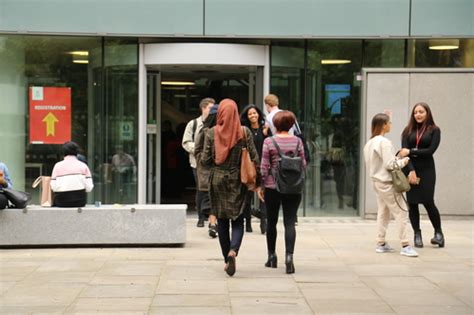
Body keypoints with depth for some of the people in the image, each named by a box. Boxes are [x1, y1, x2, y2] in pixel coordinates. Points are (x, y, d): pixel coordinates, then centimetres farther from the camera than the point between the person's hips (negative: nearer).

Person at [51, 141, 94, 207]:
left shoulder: (58, 165, 2)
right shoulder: (83, 165, 5)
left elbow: (53, 187, -5)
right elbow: (89, 187, -3)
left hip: (62, 202, -1)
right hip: (80, 203, 1)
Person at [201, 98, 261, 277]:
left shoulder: (212, 133, -6)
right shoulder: (244, 132, -5)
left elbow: (205, 160, -5)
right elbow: (254, 158, -4)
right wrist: (257, 181, 4)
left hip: (218, 180, 1)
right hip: (238, 180, 0)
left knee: (222, 221, 11)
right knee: (238, 220, 4)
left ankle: (227, 259, 15)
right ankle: (233, 251, -21)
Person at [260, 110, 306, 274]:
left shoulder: (269, 141, -6)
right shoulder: (297, 141, 0)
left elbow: (264, 166, -7)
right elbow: (303, 165, 3)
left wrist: (261, 184, 4)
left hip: (272, 187, -1)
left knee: (271, 222, 13)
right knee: (290, 223, 0)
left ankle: (272, 256, 22)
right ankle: (289, 255, -16)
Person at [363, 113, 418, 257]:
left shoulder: (369, 143, 10)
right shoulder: (384, 142, -18)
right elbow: (389, 165, -21)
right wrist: (402, 161, -5)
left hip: (376, 181, 9)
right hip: (387, 183, -9)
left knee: (383, 213, 14)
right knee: (401, 213, -6)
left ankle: (381, 243, 17)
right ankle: (405, 246, -6)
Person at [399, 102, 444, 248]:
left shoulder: (434, 130, 3)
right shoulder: (408, 131, 8)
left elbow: (430, 150, -7)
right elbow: (405, 151, -3)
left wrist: (411, 152, -11)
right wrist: (411, 170, -14)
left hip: (426, 170, -3)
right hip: (410, 169, 3)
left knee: (428, 201, -8)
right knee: (412, 203, 2)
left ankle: (438, 232, 10)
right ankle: (417, 235, 12)